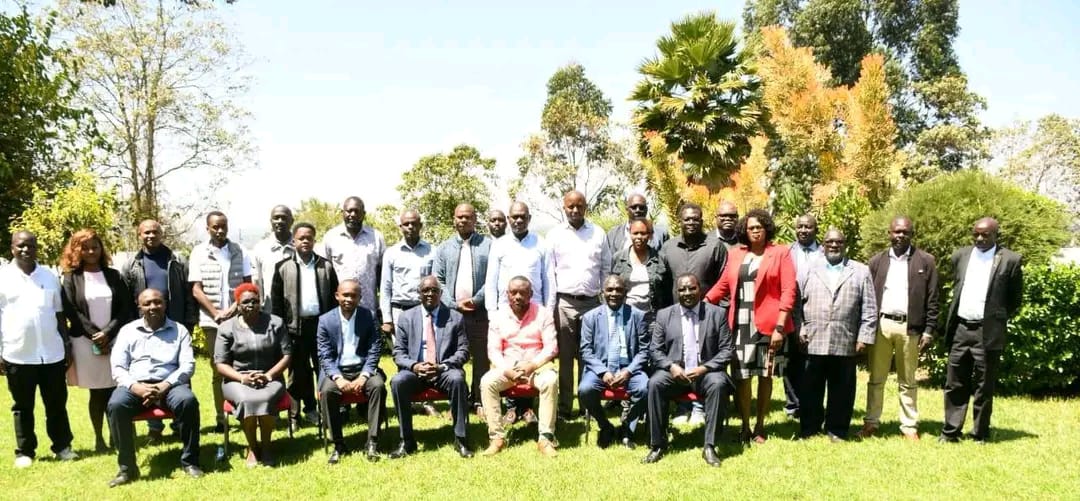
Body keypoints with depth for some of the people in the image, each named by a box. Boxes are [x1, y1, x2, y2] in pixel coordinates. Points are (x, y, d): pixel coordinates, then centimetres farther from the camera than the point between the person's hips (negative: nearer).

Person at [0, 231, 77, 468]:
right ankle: (24, 451, 18)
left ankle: (62, 446, 18)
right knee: (22, 406, 8)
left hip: (52, 353, 2)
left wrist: (67, 344, 10)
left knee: (57, 404, 8)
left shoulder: (50, 276, 9)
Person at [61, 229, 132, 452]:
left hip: (114, 339, 1)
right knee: (97, 392, 2)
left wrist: (108, 333, -10)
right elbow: (71, 312, -4)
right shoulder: (71, 278, 4)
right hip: (86, 342, -1)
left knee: (114, 390, -2)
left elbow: (125, 309, 3)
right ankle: (98, 437, 13)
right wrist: (96, 334, -10)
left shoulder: (113, 276, 10)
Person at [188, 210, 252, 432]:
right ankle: (221, 418, 11)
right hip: (212, 320, 0)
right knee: (218, 369, 5)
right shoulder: (199, 253, 2)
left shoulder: (239, 251, 4)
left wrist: (234, 308, -10)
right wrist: (216, 313, -10)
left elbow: (248, 285, 4)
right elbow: (196, 290, 0)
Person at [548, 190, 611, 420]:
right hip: (564, 303, -1)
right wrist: (551, 304, -3)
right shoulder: (554, 234, 3)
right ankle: (565, 407, 8)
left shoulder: (598, 233, 7)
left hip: (592, 302, 1)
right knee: (565, 357, 3)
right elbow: (549, 272, 2)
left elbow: (606, 268, 12)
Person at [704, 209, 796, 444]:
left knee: (765, 375, 7)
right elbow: (723, 285, 12)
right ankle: (744, 426, 15)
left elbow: (788, 291, -5)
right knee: (741, 377, 3)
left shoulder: (780, 253, 1)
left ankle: (759, 426, 20)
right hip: (740, 324, 2)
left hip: (768, 325, -2)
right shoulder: (735, 253, 10)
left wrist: (780, 326, -12)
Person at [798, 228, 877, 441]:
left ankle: (837, 431, 19)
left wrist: (865, 337, -2)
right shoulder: (811, 269, 11)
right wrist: (800, 330, -2)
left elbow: (869, 309, 6)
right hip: (813, 342, 0)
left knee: (841, 390, 7)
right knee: (810, 389, 5)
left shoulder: (861, 271, 10)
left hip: (845, 343, 0)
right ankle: (808, 430, 16)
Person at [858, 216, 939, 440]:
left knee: (908, 381, 7)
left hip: (909, 327, -1)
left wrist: (929, 330, -4)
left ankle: (909, 426, 14)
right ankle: (871, 423, 15)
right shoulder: (877, 261, 8)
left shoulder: (925, 261, 3)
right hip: (880, 324, 2)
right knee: (876, 378, 8)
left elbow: (932, 299, 1)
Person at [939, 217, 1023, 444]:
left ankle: (980, 434, 15)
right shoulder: (960, 255, 9)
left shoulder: (1010, 260, -3)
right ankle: (950, 431, 13)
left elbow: (1016, 299, 5)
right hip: (960, 330, 4)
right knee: (954, 385, 7)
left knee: (984, 388, 4)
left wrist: (998, 319, 4)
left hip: (988, 333, -4)